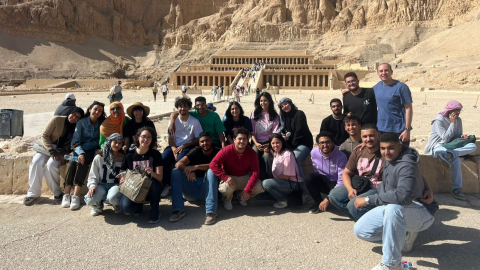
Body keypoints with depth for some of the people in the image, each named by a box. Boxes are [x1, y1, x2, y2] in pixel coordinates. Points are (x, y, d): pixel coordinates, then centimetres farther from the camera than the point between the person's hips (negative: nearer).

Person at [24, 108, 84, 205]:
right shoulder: (57, 120, -9)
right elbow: (45, 135, -10)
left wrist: (64, 150, -21)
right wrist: (52, 151, -21)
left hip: (61, 150, 0)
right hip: (46, 147, 0)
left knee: (51, 165, -30)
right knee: (36, 162, -26)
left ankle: (57, 192, -14)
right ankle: (33, 193, -14)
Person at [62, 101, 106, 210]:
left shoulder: (102, 124, 3)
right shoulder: (81, 122, 0)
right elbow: (75, 141, -6)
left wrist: (85, 146, -15)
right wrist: (80, 153, -23)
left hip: (92, 150, -1)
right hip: (80, 149, 1)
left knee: (82, 163, -30)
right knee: (72, 162, -29)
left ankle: (76, 196, -38)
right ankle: (66, 194, -29)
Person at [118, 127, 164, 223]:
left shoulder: (155, 155, -3)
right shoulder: (130, 156, 0)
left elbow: (160, 177, -8)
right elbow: (122, 174, 5)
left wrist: (152, 173, -31)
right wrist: (122, 179, -19)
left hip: (150, 189, 0)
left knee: (154, 182, -36)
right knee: (126, 208, -31)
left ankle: (155, 212, -10)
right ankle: (138, 206, 10)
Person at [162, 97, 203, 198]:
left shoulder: (195, 121, 2)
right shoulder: (174, 121, 10)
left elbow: (198, 139, -1)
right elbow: (170, 139, 6)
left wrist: (183, 146, -12)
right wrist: (174, 149, -15)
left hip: (188, 147, -3)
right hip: (174, 146, 3)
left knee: (180, 160, -35)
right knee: (163, 159, -27)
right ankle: (167, 184, -11)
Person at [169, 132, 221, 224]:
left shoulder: (217, 152, 0)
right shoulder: (196, 152, 5)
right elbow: (178, 164, -8)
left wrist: (196, 167, -31)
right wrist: (187, 170, -30)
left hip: (206, 191, -2)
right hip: (192, 192, 3)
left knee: (211, 171, -29)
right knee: (176, 171, -16)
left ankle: (211, 212, -36)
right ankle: (178, 210, -24)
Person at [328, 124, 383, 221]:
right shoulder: (358, 152, 5)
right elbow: (346, 173, 10)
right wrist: (350, 189, -10)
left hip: (377, 189, -7)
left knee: (353, 205, -29)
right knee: (334, 195, -10)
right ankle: (361, 218, -5)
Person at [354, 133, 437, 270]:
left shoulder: (406, 166, -25)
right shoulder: (389, 160, 2)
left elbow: (403, 196, -40)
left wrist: (368, 199, -32)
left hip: (422, 213, -9)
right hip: (391, 209, 9)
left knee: (393, 208, -43)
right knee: (360, 230, -4)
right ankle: (404, 236, 10)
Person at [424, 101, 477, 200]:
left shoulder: (458, 120, 14)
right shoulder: (439, 120, -8)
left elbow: (458, 136, 21)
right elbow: (445, 138, -15)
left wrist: (462, 137, -5)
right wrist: (452, 123, -14)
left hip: (452, 146, 7)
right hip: (438, 146, -7)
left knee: (473, 146, -22)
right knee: (456, 160, -36)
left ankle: (449, 154, -45)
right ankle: (456, 189, -33)